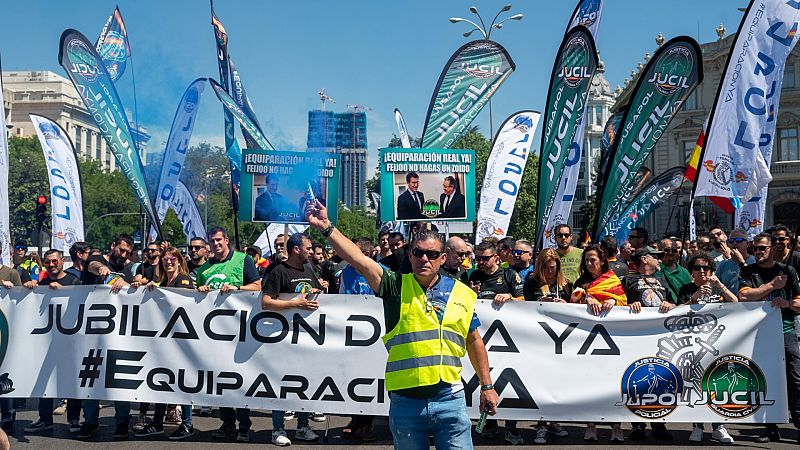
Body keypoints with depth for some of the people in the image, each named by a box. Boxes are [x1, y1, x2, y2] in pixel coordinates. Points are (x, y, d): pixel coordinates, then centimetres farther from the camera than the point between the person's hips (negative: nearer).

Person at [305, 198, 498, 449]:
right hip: (405, 401, -1)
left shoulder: (462, 293, 7)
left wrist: (487, 386, 16)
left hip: (450, 399, 1)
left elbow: (474, 342, 15)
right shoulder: (396, 287, 0)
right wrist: (326, 227, -24)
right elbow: (358, 260, -13)